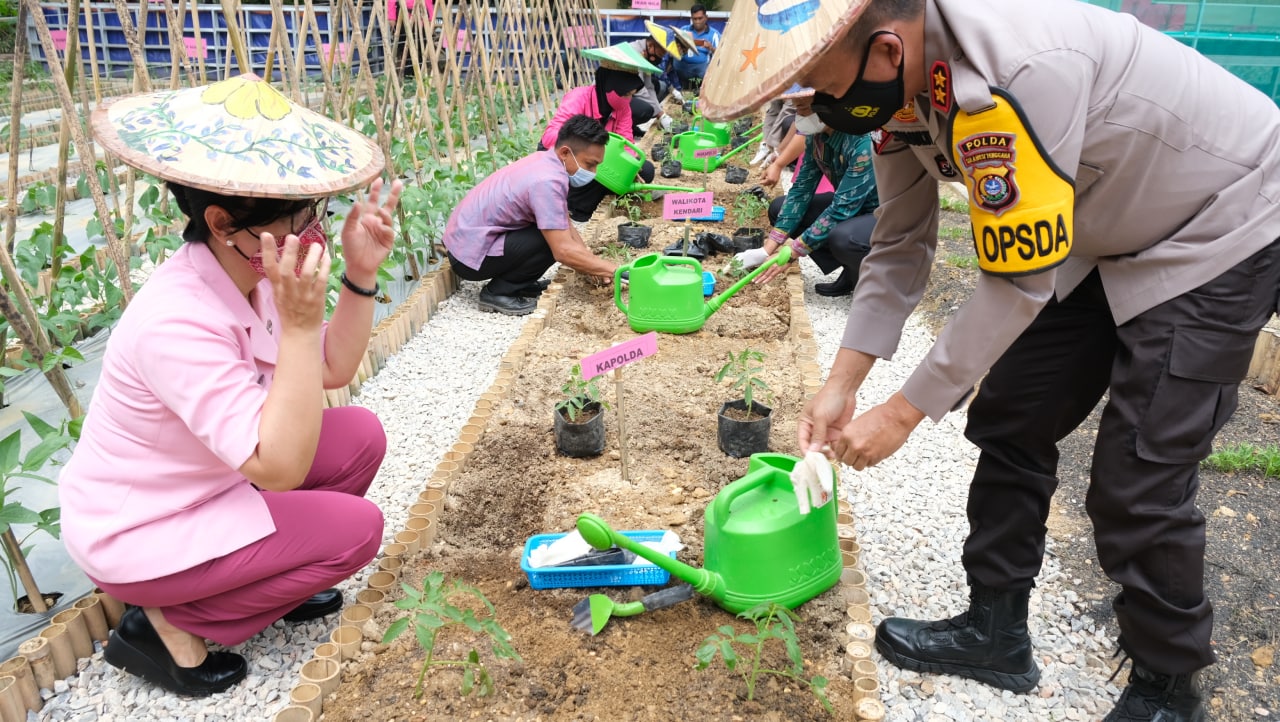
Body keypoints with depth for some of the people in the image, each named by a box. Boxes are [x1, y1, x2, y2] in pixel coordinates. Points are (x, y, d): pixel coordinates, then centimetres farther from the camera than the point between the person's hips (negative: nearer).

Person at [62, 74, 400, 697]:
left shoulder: (252, 269, -9)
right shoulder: (176, 321, -35)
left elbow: (333, 371, -3)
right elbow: (281, 468, -36)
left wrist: (361, 275, -16)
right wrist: (298, 324, -42)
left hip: (206, 482, 8)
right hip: (132, 534, -8)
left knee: (359, 435, -1)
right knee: (354, 528, -13)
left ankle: (259, 574, 16)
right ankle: (167, 627, 1)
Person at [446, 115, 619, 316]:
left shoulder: (546, 161, 2)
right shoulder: (547, 182, -26)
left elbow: (567, 226, 8)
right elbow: (563, 251, -30)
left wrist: (596, 265, -2)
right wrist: (614, 271, -23)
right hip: (469, 254, -9)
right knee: (555, 240, -20)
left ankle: (519, 283, 12)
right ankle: (498, 292, -7)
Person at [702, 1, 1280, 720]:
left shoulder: (1018, 69, -36)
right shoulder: (900, 85, -9)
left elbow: (1020, 282, -30)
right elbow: (900, 248, -1)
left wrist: (902, 414, -23)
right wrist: (841, 384, -7)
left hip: (1222, 229, -8)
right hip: (1107, 238, 8)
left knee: (1137, 486, -9)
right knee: (1008, 421, 6)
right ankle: (996, 632, 22)